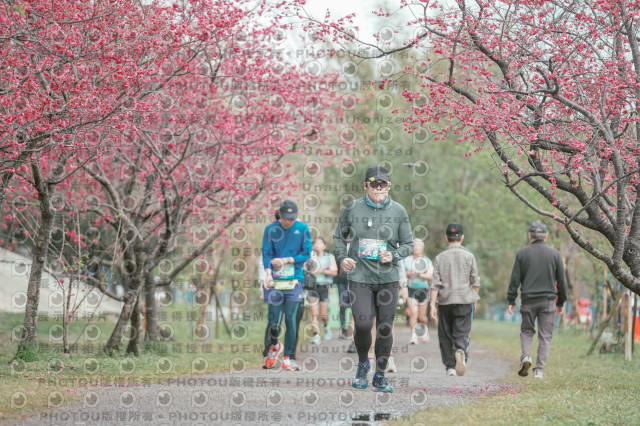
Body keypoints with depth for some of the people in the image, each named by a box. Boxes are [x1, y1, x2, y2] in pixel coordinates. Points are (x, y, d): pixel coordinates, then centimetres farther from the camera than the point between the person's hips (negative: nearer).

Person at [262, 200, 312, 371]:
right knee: (273, 320, -3)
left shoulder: (303, 229, 3)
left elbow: (306, 254, 3)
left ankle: (287, 357, 4)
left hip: (294, 280, 0)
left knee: (290, 319, -6)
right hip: (274, 280, 0)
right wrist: (268, 274, -15)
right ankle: (274, 346, 27)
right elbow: (266, 254, 1)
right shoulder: (270, 230, 4)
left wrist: (286, 260, -7)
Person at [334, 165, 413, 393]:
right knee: (363, 324, -15)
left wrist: (393, 256, -10)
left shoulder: (398, 211, 3)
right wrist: (342, 258, -2)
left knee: (386, 328, 3)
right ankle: (362, 363, 14)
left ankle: (380, 375, 18)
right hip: (359, 276, -1)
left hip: (388, 278, 1)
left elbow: (408, 244, 9)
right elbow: (339, 236, 15)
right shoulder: (352, 208, 2)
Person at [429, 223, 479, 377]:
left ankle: (450, 367, 10)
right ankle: (461, 352, -33)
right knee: (462, 332, -2)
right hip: (465, 300, -1)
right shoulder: (469, 256, 2)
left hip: (445, 301, 1)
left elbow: (435, 284, -2)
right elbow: (475, 281, 3)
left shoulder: (440, 258, 3)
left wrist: (433, 305, -2)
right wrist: (474, 300, 16)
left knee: (445, 335, 10)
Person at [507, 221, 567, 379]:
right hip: (548, 300, 0)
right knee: (545, 335, 4)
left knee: (526, 330, 16)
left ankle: (526, 356, -9)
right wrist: (561, 302, 15)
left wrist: (511, 300, 4)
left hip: (528, 300, 0)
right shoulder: (554, 254, 3)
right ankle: (539, 369, -1)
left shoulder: (522, 253, 0)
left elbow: (515, 279, -1)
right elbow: (562, 280, 6)